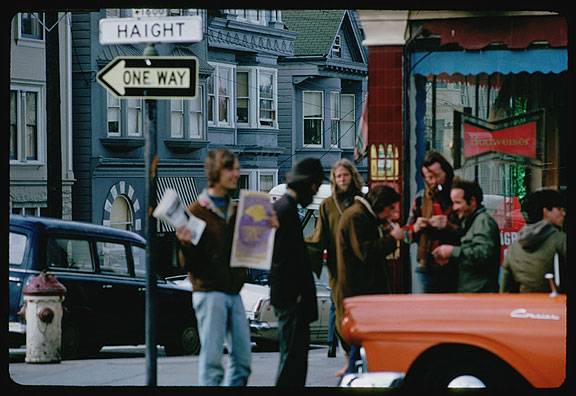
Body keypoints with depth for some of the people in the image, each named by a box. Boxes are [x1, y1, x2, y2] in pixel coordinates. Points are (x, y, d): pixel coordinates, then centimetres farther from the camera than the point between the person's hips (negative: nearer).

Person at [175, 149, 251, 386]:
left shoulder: (236, 211, 15)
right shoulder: (196, 211, -4)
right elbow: (190, 262, -5)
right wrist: (185, 244, -26)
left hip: (233, 293, 6)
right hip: (210, 293, -6)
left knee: (242, 358, 4)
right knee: (212, 358, -7)